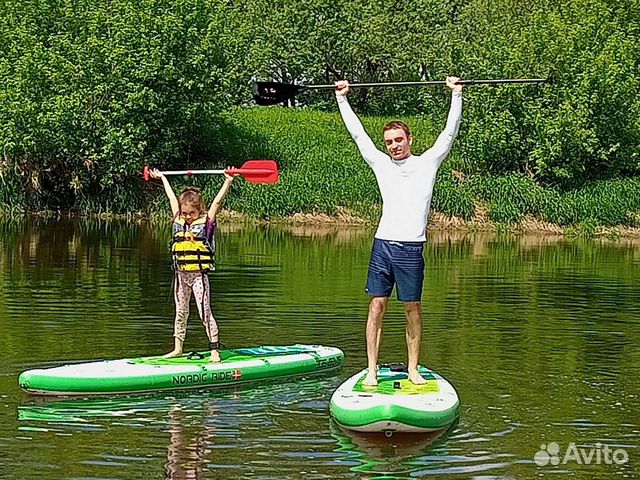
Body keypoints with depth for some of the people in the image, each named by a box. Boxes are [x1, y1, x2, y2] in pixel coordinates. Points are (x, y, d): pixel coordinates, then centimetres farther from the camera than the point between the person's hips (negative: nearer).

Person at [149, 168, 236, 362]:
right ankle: (178, 348, 21)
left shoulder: (206, 221, -4)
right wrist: (162, 178, 29)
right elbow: (172, 197, 19)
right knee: (180, 312, 13)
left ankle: (215, 350, -3)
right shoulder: (178, 221, 7)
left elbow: (218, 201, -10)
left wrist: (228, 181, -18)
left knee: (205, 312, -6)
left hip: (199, 275, -5)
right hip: (181, 274, 5)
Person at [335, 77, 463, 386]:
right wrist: (342, 98, 19)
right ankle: (372, 370, 1)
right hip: (382, 245, 2)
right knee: (377, 306, -1)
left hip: (411, 249, -2)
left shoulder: (427, 163, 8)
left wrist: (456, 95, 0)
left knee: (413, 308, 3)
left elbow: (450, 132, 4)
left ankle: (413, 369, 12)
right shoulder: (381, 164, 13)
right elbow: (357, 132, 17)